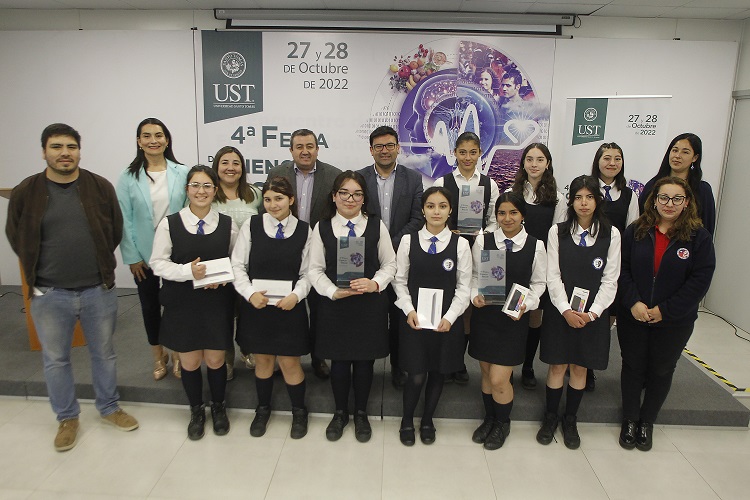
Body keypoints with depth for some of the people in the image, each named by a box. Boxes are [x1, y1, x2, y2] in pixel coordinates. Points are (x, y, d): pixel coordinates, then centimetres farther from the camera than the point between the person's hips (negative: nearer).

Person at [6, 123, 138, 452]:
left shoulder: (101, 187, -3)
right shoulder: (25, 192, -4)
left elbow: (115, 230, 6)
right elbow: (16, 237, 8)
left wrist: (100, 263, 7)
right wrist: (39, 269, 8)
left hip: (98, 289, 1)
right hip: (49, 294, 0)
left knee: (104, 353, 15)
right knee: (55, 359, 13)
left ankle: (109, 408, 34)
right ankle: (67, 418, 32)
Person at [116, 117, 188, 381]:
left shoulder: (181, 173, -5)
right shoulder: (129, 177, -3)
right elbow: (124, 220, -3)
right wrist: (132, 257, -6)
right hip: (144, 256, 1)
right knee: (150, 305, 15)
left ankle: (177, 354, 31)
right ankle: (158, 356, 35)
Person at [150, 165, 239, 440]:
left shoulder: (227, 224, -2)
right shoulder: (169, 223, -5)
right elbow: (158, 262, -4)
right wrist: (188, 271, -19)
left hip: (217, 302, 0)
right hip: (182, 303, 0)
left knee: (215, 360, 10)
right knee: (189, 361, 11)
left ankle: (218, 407, 37)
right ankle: (196, 410, 37)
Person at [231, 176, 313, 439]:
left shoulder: (304, 230, -4)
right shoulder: (251, 225, -4)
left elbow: (307, 272, -1)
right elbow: (238, 265, -2)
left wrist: (296, 295, -17)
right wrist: (250, 293, -15)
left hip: (289, 307, -1)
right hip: (256, 306, 1)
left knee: (289, 362, 5)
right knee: (262, 359, 15)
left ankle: (299, 412, 31)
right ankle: (263, 409, 40)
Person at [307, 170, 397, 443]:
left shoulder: (376, 226, -2)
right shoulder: (322, 228, -1)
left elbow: (390, 264, 2)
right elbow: (315, 269, 0)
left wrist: (374, 283, -15)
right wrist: (334, 291, -14)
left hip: (371, 305, 0)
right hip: (334, 305, 0)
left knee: (364, 361, 11)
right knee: (339, 361, 11)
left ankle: (361, 414, 35)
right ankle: (340, 413, 36)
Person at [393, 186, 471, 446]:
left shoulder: (460, 244, -3)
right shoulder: (409, 240, -2)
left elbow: (463, 287, -2)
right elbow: (400, 280, 2)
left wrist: (449, 317, -12)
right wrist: (409, 310, -11)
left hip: (447, 321, 1)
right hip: (414, 319, -1)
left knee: (438, 372, 13)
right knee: (416, 375, 0)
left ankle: (427, 420, 38)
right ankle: (407, 420, 28)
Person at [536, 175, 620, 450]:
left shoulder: (611, 234, -2)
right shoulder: (557, 231, -3)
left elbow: (610, 279, -3)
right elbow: (553, 275, -5)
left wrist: (592, 313, -14)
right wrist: (566, 310, -15)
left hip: (593, 314, 1)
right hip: (560, 311, 0)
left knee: (580, 367, 11)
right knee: (557, 365, 7)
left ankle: (570, 420, 30)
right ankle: (550, 417, 26)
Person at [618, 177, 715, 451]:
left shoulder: (699, 237, -8)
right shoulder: (636, 231, -3)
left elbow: (700, 280, -11)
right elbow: (622, 269, -3)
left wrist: (665, 310, -15)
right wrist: (632, 302, -16)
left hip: (674, 323, -1)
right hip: (632, 318, 1)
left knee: (661, 371, 14)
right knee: (632, 367, 11)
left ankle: (647, 422, 34)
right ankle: (630, 420, 30)